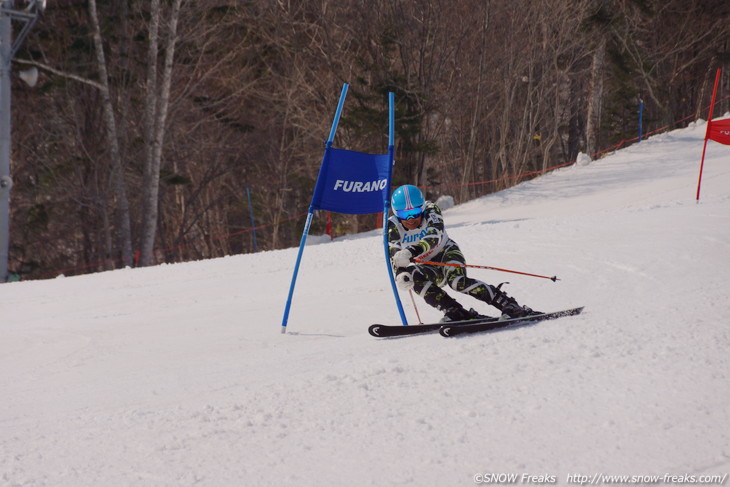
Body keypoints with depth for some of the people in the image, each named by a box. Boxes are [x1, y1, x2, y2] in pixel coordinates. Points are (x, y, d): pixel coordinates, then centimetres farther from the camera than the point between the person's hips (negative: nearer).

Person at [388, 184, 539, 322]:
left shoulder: (430, 210, -19)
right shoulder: (393, 225, -14)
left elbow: (435, 236, -36)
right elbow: (394, 252, -25)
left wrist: (412, 251, -55)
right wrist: (399, 272, -47)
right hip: (426, 268, 2)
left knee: (456, 280, -33)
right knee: (411, 277, -32)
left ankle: (511, 306, -29)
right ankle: (455, 312, -32)